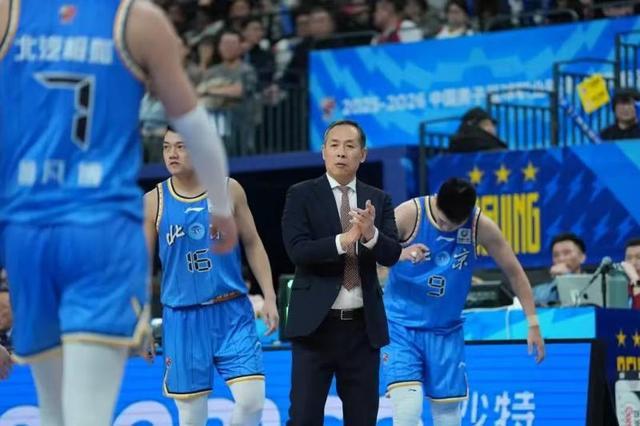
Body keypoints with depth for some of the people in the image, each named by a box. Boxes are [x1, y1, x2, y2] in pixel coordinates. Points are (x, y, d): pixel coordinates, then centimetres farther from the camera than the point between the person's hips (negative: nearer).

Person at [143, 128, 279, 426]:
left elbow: (253, 244, 9)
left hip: (232, 312, 0)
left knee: (252, 400, -13)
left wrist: (269, 297, 3)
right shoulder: (154, 202, 0)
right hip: (182, 317, 0)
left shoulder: (229, 190, 2)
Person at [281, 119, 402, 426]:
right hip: (316, 323, -3)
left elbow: (391, 255, -2)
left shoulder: (378, 200, 9)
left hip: (363, 326, 3)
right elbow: (297, 250, -13)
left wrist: (371, 234, -23)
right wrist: (343, 240, -26)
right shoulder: (301, 195, 0)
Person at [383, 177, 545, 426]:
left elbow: (514, 271, 3)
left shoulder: (481, 226, -8)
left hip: (447, 332, 3)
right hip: (401, 327, -3)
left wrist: (533, 323, 0)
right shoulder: (409, 214, -14)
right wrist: (399, 254, -39)